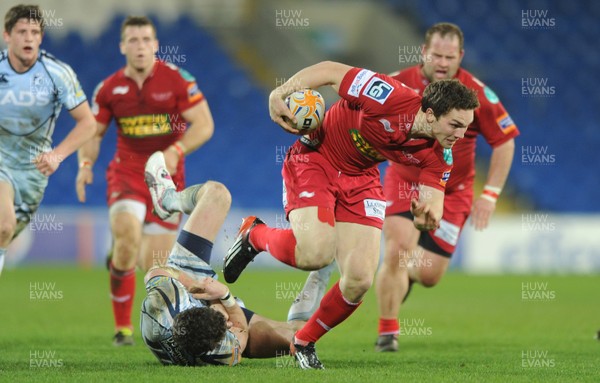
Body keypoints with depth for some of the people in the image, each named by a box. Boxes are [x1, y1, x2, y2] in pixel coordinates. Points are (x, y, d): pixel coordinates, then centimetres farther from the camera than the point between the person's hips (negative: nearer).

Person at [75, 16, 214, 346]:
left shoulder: (176, 80, -6)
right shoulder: (109, 89, 1)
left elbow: (204, 124, -9)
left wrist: (175, 151, -24)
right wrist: (85, 164, -9)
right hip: (126, 174, 0)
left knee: (153, 266, -2)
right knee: (127, 236, -27)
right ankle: (122, 327, -12)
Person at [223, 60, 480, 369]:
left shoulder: (439, 155, -14)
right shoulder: (391, 98, -31)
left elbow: (433, 204, -10)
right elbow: (331, 71, -20)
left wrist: (428, 215, -35)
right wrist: (280, 93, -29)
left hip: (361, 178, 5)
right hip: (315, 161, -5)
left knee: (359, 280, -8)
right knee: (316, 254, -28)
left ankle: (304, 343, 17)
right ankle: (254, 235, 6)